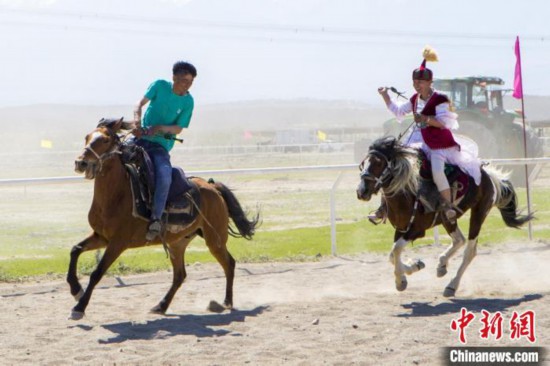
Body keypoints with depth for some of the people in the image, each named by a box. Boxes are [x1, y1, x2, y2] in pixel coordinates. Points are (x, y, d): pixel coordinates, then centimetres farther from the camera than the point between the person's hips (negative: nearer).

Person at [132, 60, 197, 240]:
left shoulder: (188, 101, -1)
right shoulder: (160, 86, 0)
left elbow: (178, 128, -3)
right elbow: (140, 104, -5)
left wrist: (161, 128, -22)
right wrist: (138, 122, -24)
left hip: (161, 145, -2)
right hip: (142, 137, 2)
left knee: (164, 175, -27)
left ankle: (156, 218, -19)